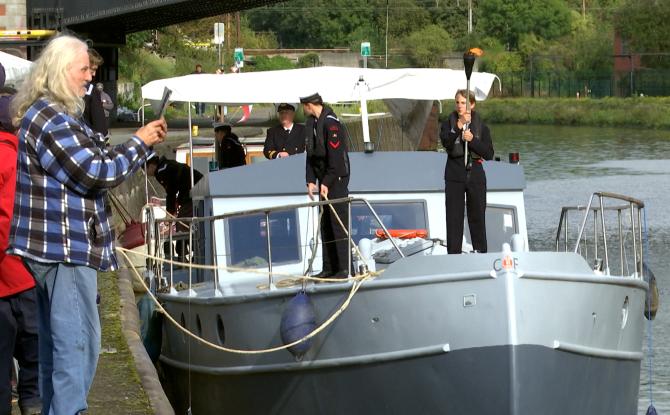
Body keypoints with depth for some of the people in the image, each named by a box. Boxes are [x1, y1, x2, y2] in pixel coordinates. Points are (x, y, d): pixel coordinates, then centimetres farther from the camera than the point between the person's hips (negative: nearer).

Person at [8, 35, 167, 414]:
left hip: (50, 246, 11)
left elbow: (90, 163, 23)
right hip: (65, 247, -11)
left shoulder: (49, 113, 16)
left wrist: (144, 142, 14)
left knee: (57, 342, 15)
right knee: (78, 343, -10)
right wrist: (140, 143, -7)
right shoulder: (52, 119, -18)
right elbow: (95, 174, -19)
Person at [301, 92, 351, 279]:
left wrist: (327, 182, -18)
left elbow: (335, 156, -18)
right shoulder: (311, 123, 12)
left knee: (339, 222, -10)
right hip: (324, 180, 9)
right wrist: (311, 180, 5)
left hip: (337, 178, -9)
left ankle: (345, 268, -9)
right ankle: (329, 268, 13)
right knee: (325, 224, 9)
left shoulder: (331, 122, -15)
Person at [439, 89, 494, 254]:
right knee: (454, 218, -2)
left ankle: (481, 253, 12)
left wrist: (472, 140, -15)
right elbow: (446, 143, -16)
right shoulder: (449, 124, 4)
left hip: (475, 177, 0)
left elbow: (489, 154, -4)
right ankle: (453, 254, 2)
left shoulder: (481, 126, 4)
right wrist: (458, 127, -27)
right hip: (455, 177, 0)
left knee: (477, 217, 5)